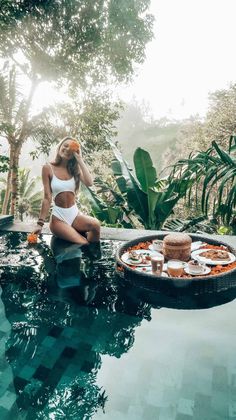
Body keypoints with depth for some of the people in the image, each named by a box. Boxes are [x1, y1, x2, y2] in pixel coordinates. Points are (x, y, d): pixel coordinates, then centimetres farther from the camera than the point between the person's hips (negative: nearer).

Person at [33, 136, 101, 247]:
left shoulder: (75, 169, 6)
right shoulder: (48, 168, -3)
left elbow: (89, 183, -15)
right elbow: (47, 198, -5)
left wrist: (79, 159, -11)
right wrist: (40, 223, -8)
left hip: (75, 214, 3)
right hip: (58, 217, -3)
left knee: (95, 224, -30)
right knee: (83, 244, -27)